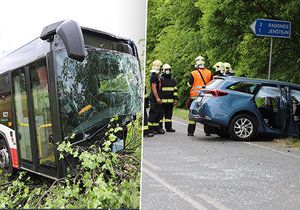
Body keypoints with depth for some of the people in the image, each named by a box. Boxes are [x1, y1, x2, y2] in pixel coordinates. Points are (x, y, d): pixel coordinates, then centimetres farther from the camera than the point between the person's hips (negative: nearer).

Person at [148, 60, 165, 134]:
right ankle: (150, 128, 0)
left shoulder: (157, 75, 18)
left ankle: (156, 127, 19)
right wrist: (157, 98, -23)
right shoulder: (154, 76, -14)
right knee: (153, 113, -6)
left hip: (157, 96, 10)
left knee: (158, 112, 13)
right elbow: (154, 87, -20)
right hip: (154, 97, -10)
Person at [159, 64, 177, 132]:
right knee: (161, 114, -3)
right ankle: (159, 127, 4)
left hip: (170, 101, 5)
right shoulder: (160, 79, -1)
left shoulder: (172, 80, 17)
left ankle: (168, 127, 17)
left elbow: (175, 90, 17)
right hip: (162, 101, -5)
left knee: (169, 115, 10)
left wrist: (175, 99, 9)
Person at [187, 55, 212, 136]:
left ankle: (190, 132, 5)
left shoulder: (193, 73, -7)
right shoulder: (209, 73, 2)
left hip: (195, 96, -3)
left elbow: (190, 84, -4)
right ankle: (207, 131, 15)